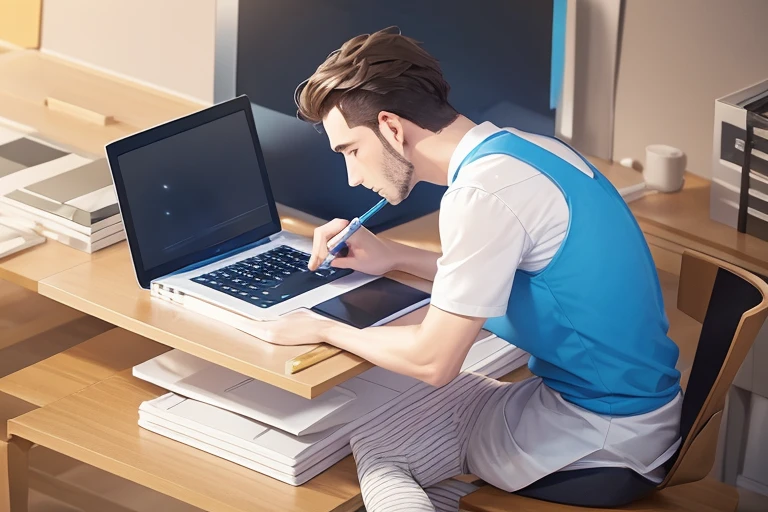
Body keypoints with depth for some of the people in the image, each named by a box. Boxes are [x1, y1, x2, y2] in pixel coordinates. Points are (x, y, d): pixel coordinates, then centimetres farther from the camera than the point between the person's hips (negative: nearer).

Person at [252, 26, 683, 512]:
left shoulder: (483, 193, -22)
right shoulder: (525, 147, 6)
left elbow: (432, 360, -19)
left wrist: (325, 330, -5)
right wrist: (392, 256, 18)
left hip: (603, 433, -9)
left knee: (375, 449, 2)